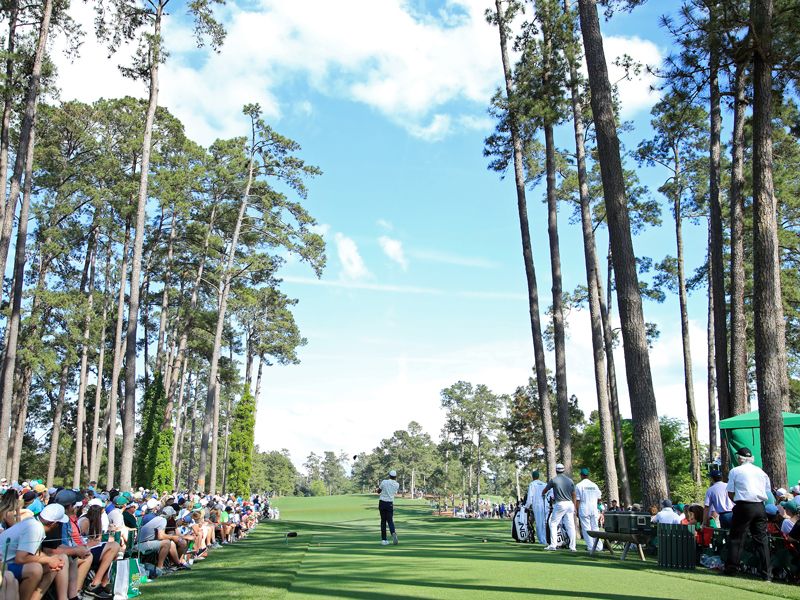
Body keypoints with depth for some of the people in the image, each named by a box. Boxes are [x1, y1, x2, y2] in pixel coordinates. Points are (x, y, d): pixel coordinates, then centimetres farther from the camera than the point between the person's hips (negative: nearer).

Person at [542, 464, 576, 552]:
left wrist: (543, 495, 35)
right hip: (570, 504, 4)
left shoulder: (554, 480, -3)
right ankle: (572, 547, 3)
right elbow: (573, 495, 10)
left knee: (553, 524, 4)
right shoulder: (570, 480, 8)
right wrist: (574, 507, 18)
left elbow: (545, 490, 11)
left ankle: (553, 545, -1)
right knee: (570, 526, 6)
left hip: (560, 504, -4)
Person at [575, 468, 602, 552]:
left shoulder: (579, 485, -5)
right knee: (595, 528, 10)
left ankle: (590, 546, -4)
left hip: (584, 509, -4)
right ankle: (599, 546, 7)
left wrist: (577, 511, 0)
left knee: (586, 529, 0)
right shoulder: (594, 485, 7)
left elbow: (577, 500, -6)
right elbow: (599, 499, 10)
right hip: (594, 509, 4)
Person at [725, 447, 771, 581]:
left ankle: (731, 569, 5)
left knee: (736, 538, 4)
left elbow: (730, 493, 0)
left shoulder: (735, 471, 1)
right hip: (760, 507, 4)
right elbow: (767, 493, 16)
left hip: (743, 506, -4)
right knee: (761, 539, 6)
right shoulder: (761, 472, 13)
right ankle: (766, 574, 5)